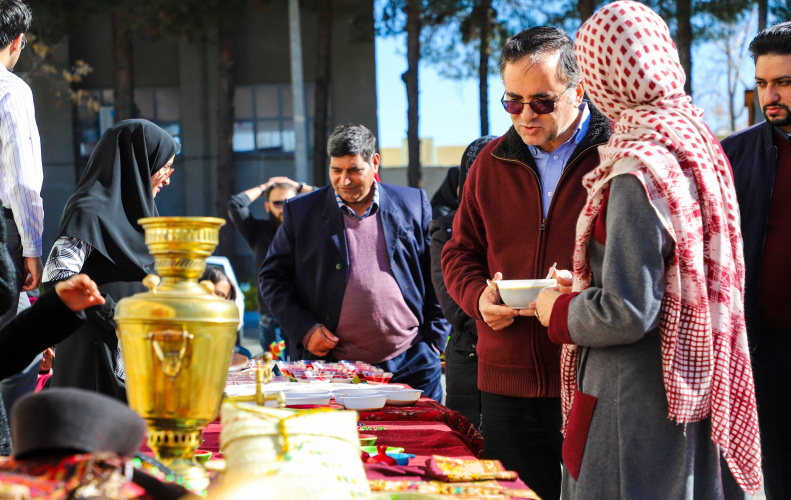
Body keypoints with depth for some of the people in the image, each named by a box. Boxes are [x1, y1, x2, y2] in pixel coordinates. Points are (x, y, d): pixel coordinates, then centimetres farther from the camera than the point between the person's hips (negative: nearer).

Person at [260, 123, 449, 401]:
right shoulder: (301, 212, 5)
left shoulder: (413, 204, 8)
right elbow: (272, 278, 8)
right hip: (330, 365, -1)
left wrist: (434, 340, 5)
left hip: (410, 365, 1)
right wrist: (305, 330, -4)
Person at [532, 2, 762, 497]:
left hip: (639, 409, -9)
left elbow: (627, 313, -23)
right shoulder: (700, 146, 7)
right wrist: (584, 287, 20)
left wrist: (558, 310, -5)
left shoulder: (641, 170, -20)